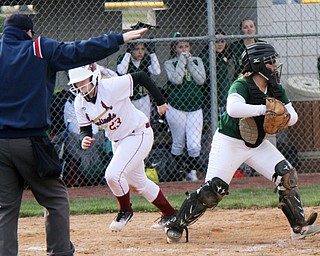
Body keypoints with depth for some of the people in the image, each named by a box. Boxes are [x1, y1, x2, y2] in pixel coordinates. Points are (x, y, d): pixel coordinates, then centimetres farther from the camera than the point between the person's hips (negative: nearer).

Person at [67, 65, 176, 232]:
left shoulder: (112, 86, -27)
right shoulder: (79, 103, -8)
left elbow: (141, 77, -20)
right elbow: (85, 129, -1)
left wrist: (160, 102, -13)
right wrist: (85, 139, -26)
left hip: (139, 135, -8)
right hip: (117, 141, 8)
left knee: (113, 174, -21)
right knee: (138, 182, 18)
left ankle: (125, 211, 5)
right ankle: (169, 214, 36)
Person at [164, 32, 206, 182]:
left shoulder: (197, 61, 10)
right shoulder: (169, 64, 1)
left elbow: (201, 80, -5)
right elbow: (176, 79, -17)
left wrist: (189, 61, -6)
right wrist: (182, 60, -10)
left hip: (195, 109, 2)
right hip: (176, 108, -2)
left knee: (194, 145, -8)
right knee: (178, 144, 6)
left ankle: (192, 172, 10)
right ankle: (177, 172, 23)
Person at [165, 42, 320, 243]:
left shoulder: (275, 89, 0)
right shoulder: (242, 86, -22)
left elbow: (293, 116, 0)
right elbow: (233, 109, -43)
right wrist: (264, 109, -41)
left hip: (257, 144, 7)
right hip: (229, 142, -7)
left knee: (287, 176, -8)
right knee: (213, 190, -13)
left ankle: (299, 227, -2)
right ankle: (176, 226, 2)